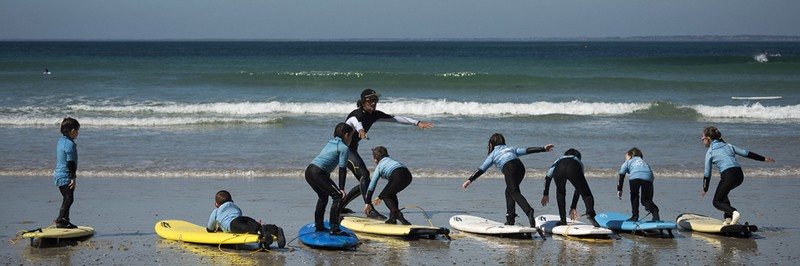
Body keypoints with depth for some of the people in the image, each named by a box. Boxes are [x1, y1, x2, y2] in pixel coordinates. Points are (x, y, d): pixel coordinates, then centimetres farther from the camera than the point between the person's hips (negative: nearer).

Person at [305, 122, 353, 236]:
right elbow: (342, 169, -6)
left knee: (323, 197, 26)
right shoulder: (344, 148, -1)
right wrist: (341, 188, -6)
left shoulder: (331, 143, 25)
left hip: (309, 171, 9)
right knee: (338, 196, -5)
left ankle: (319, 226, 30)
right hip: (318, 173, -9)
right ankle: (334, 228, -10)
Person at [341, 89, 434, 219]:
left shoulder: (374, 115, 4)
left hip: (352, 149, 9)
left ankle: (340, 206, 19)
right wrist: (360, 130, -70)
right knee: (364, 174, -25)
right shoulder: (357, 114, -21)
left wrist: (417, 123, -1)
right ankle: (369, 210, -31)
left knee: (364, 183, 8)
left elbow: (395, 118, 6)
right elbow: (355, 121, -45)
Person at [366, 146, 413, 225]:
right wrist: (380, 197, 51)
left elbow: (371, 187, 21)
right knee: (391, 194, 25)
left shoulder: (379, 167, 21)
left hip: (398, 176, -7)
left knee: (386, 196, 10)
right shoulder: (389, 160, 39)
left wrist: (367, 203, 28)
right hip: (408, 175, 7)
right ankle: (393, 218, 17)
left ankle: (396, 213, -13)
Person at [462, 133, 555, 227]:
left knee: (514, 192, -13)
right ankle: (510, 219, 14)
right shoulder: (510, 149, 37)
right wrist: (543, 148, 28)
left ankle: (528, 210, -39)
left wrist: (470, 180, 21)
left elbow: (482, 169, 21)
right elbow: (527, 150, 28)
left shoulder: (493, 154, 28)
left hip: (509, 168, -5)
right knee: (509, 191, 19)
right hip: (520, 166, 5)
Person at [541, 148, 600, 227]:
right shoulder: (579, 162, 41)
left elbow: (548, 177, 36)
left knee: (560, 193, 27)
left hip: (558, 170, 2)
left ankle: (563, 220, 23)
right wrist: (573, 207, 44)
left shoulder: (559, 159, 45)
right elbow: (579, 188, 40)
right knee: (586, 194, 6)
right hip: (574, 170, -2)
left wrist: (545, 194, 42)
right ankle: (590, 213, -20)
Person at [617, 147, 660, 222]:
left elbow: (621, 175, 17)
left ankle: (635, 216, 17)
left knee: (634, 196, 22)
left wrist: (619, 190, 15)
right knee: (645, 199, 12)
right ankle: (654, 210, -18)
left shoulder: (628, 162, 30)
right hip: (648, 177, 3)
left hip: (635, 176, -3)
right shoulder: (644, 162, 40)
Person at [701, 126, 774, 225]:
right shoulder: (728, 146, 21)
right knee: (722, 194, 29)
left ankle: (734, 212, -23)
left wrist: (705, 189, 18)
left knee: (717, 202, 4)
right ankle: (728, 218, 18)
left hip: (728, 175, -7)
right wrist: (764, 159, 26)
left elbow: (707, 174, 7)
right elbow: (746, 153, 19)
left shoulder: (710, 152, 6)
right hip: (739, 175, 7)